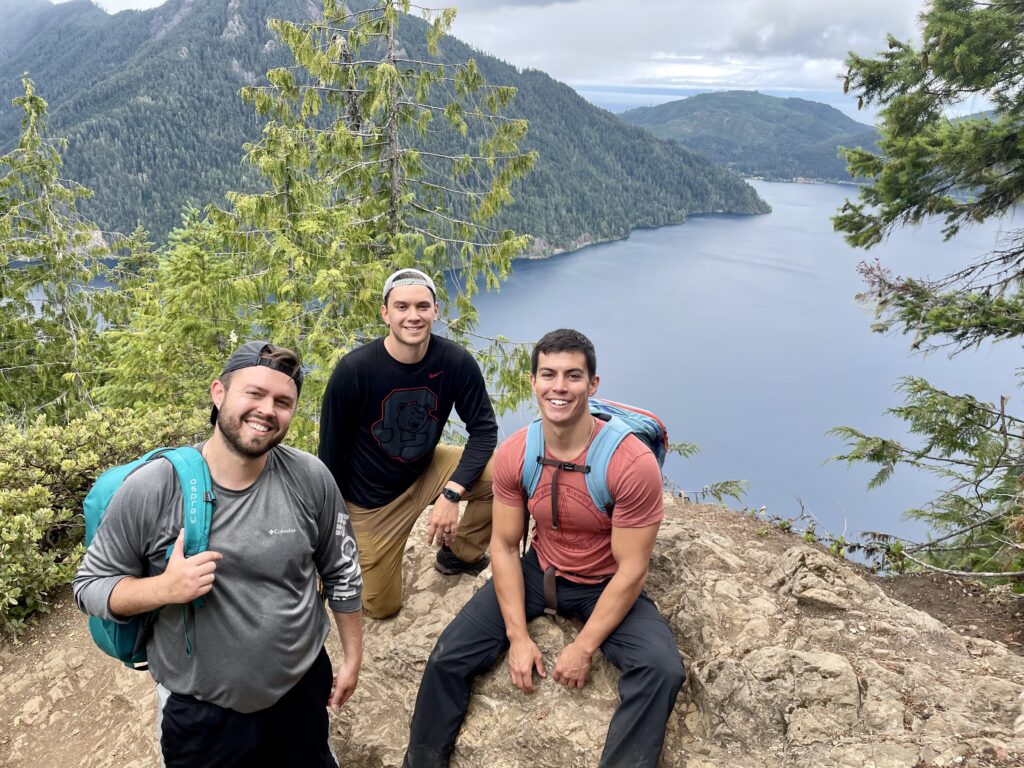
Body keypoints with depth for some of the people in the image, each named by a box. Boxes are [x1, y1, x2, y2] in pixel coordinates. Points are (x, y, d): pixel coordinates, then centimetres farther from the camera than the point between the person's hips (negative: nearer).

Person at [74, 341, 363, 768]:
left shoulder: (311, 479, -14)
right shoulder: (150, 490, -19)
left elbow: (342, 572, -1)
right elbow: (90, 585, -8)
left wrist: (353, 656, 5)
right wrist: (164, 588, -27)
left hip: (304, 690, 2)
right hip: (197, 712, -1)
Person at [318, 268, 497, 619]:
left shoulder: (455, 361, -19)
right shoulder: (353, 370, -25)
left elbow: (484, 428, -14)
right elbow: (331, 449, -13)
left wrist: (452, 492, -28)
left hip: (426, 471, 2)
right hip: (371, 497, -2)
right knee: (381, 607, 7)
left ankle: (460, 553, 5)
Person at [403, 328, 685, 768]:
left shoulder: (633, 462, -27)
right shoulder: (512, 455, -15)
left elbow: (631, 570, -21)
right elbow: (505, 546, -6)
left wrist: (584, 648, -18)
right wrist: (518, 636, -11)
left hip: (606, 586, -2)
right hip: (539, 572, 3)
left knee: (661, 669, -28)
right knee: (448, 657, -6)